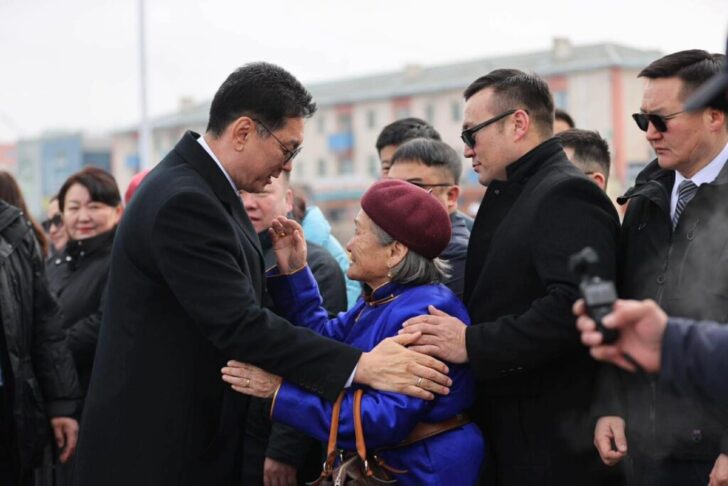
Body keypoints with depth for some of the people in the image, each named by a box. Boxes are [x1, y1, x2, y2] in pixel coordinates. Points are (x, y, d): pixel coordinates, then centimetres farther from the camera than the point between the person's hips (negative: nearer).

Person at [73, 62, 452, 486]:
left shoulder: (205, 187, 9)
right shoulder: (182, 201, -23)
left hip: (197, 430, 10)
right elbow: (240, 324, -28)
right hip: (154, 447, -10)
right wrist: (361, 366, -29)